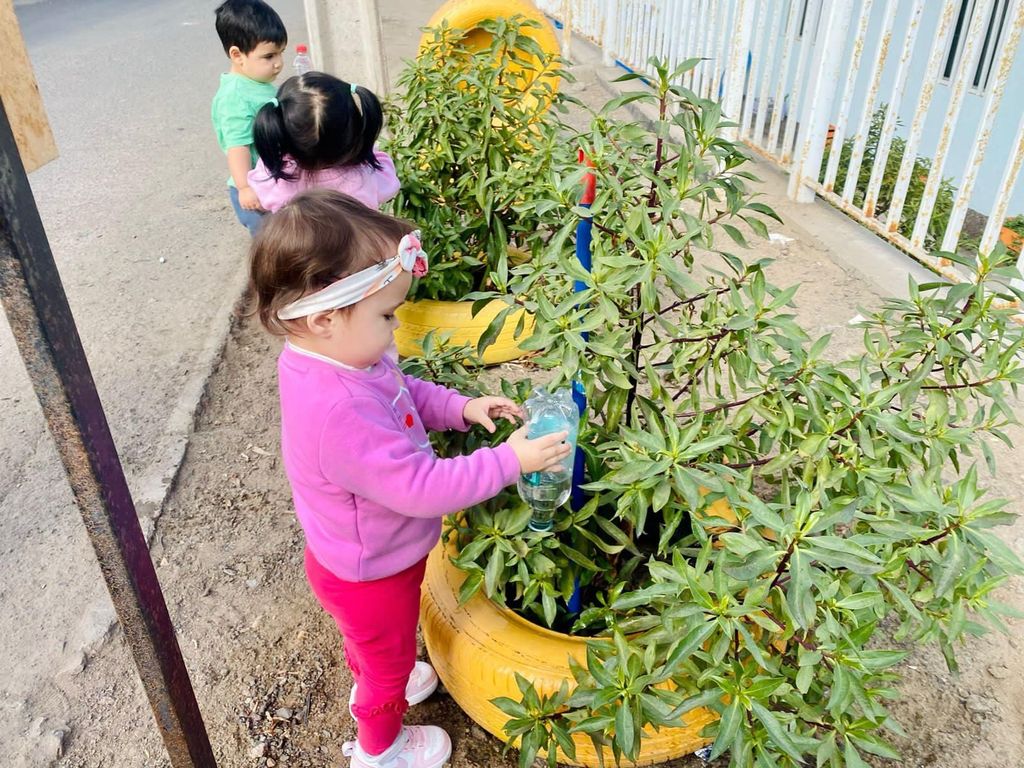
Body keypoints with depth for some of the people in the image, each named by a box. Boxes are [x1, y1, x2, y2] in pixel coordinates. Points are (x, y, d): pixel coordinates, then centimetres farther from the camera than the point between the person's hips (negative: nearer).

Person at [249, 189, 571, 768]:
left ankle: (373, 683, 68)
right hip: (372, 578, -8)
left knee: (373, 641, 37)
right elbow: (422, 488, -39)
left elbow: (405, 392, 3)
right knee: (389, 656, 23)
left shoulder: (340, 355, -15)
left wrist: (461, 407, -10)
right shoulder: (341, 414, -45)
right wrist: (508, 461, -33)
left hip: (363, 561, 8)